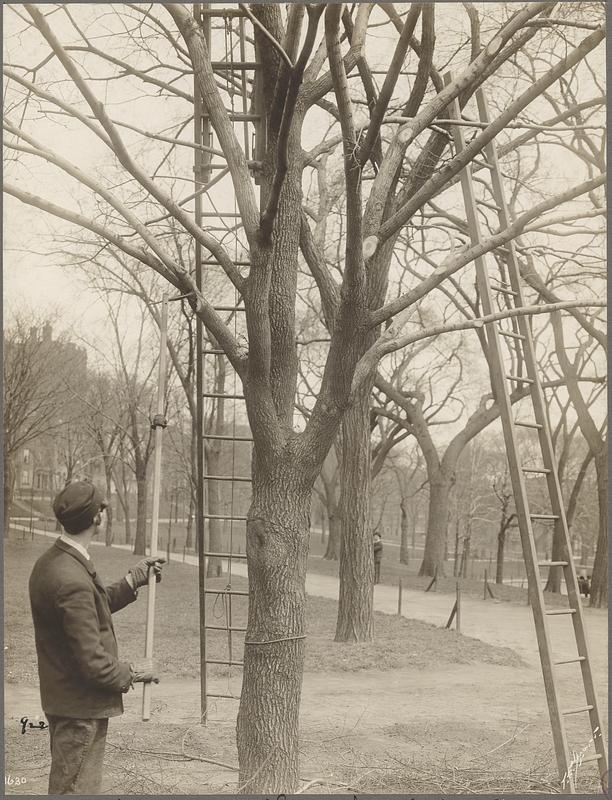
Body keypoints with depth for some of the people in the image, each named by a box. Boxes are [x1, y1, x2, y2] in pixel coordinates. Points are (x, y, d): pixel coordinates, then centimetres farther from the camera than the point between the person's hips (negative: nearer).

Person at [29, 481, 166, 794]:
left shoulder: (51, 561, 3)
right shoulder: (73, 580, -29)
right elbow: (92, 663, -26)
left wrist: (134, 580, 11)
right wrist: (132, 672, -9)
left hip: (62, 697, 10)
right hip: (80, 709, -10)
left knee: (67, 787, 22)